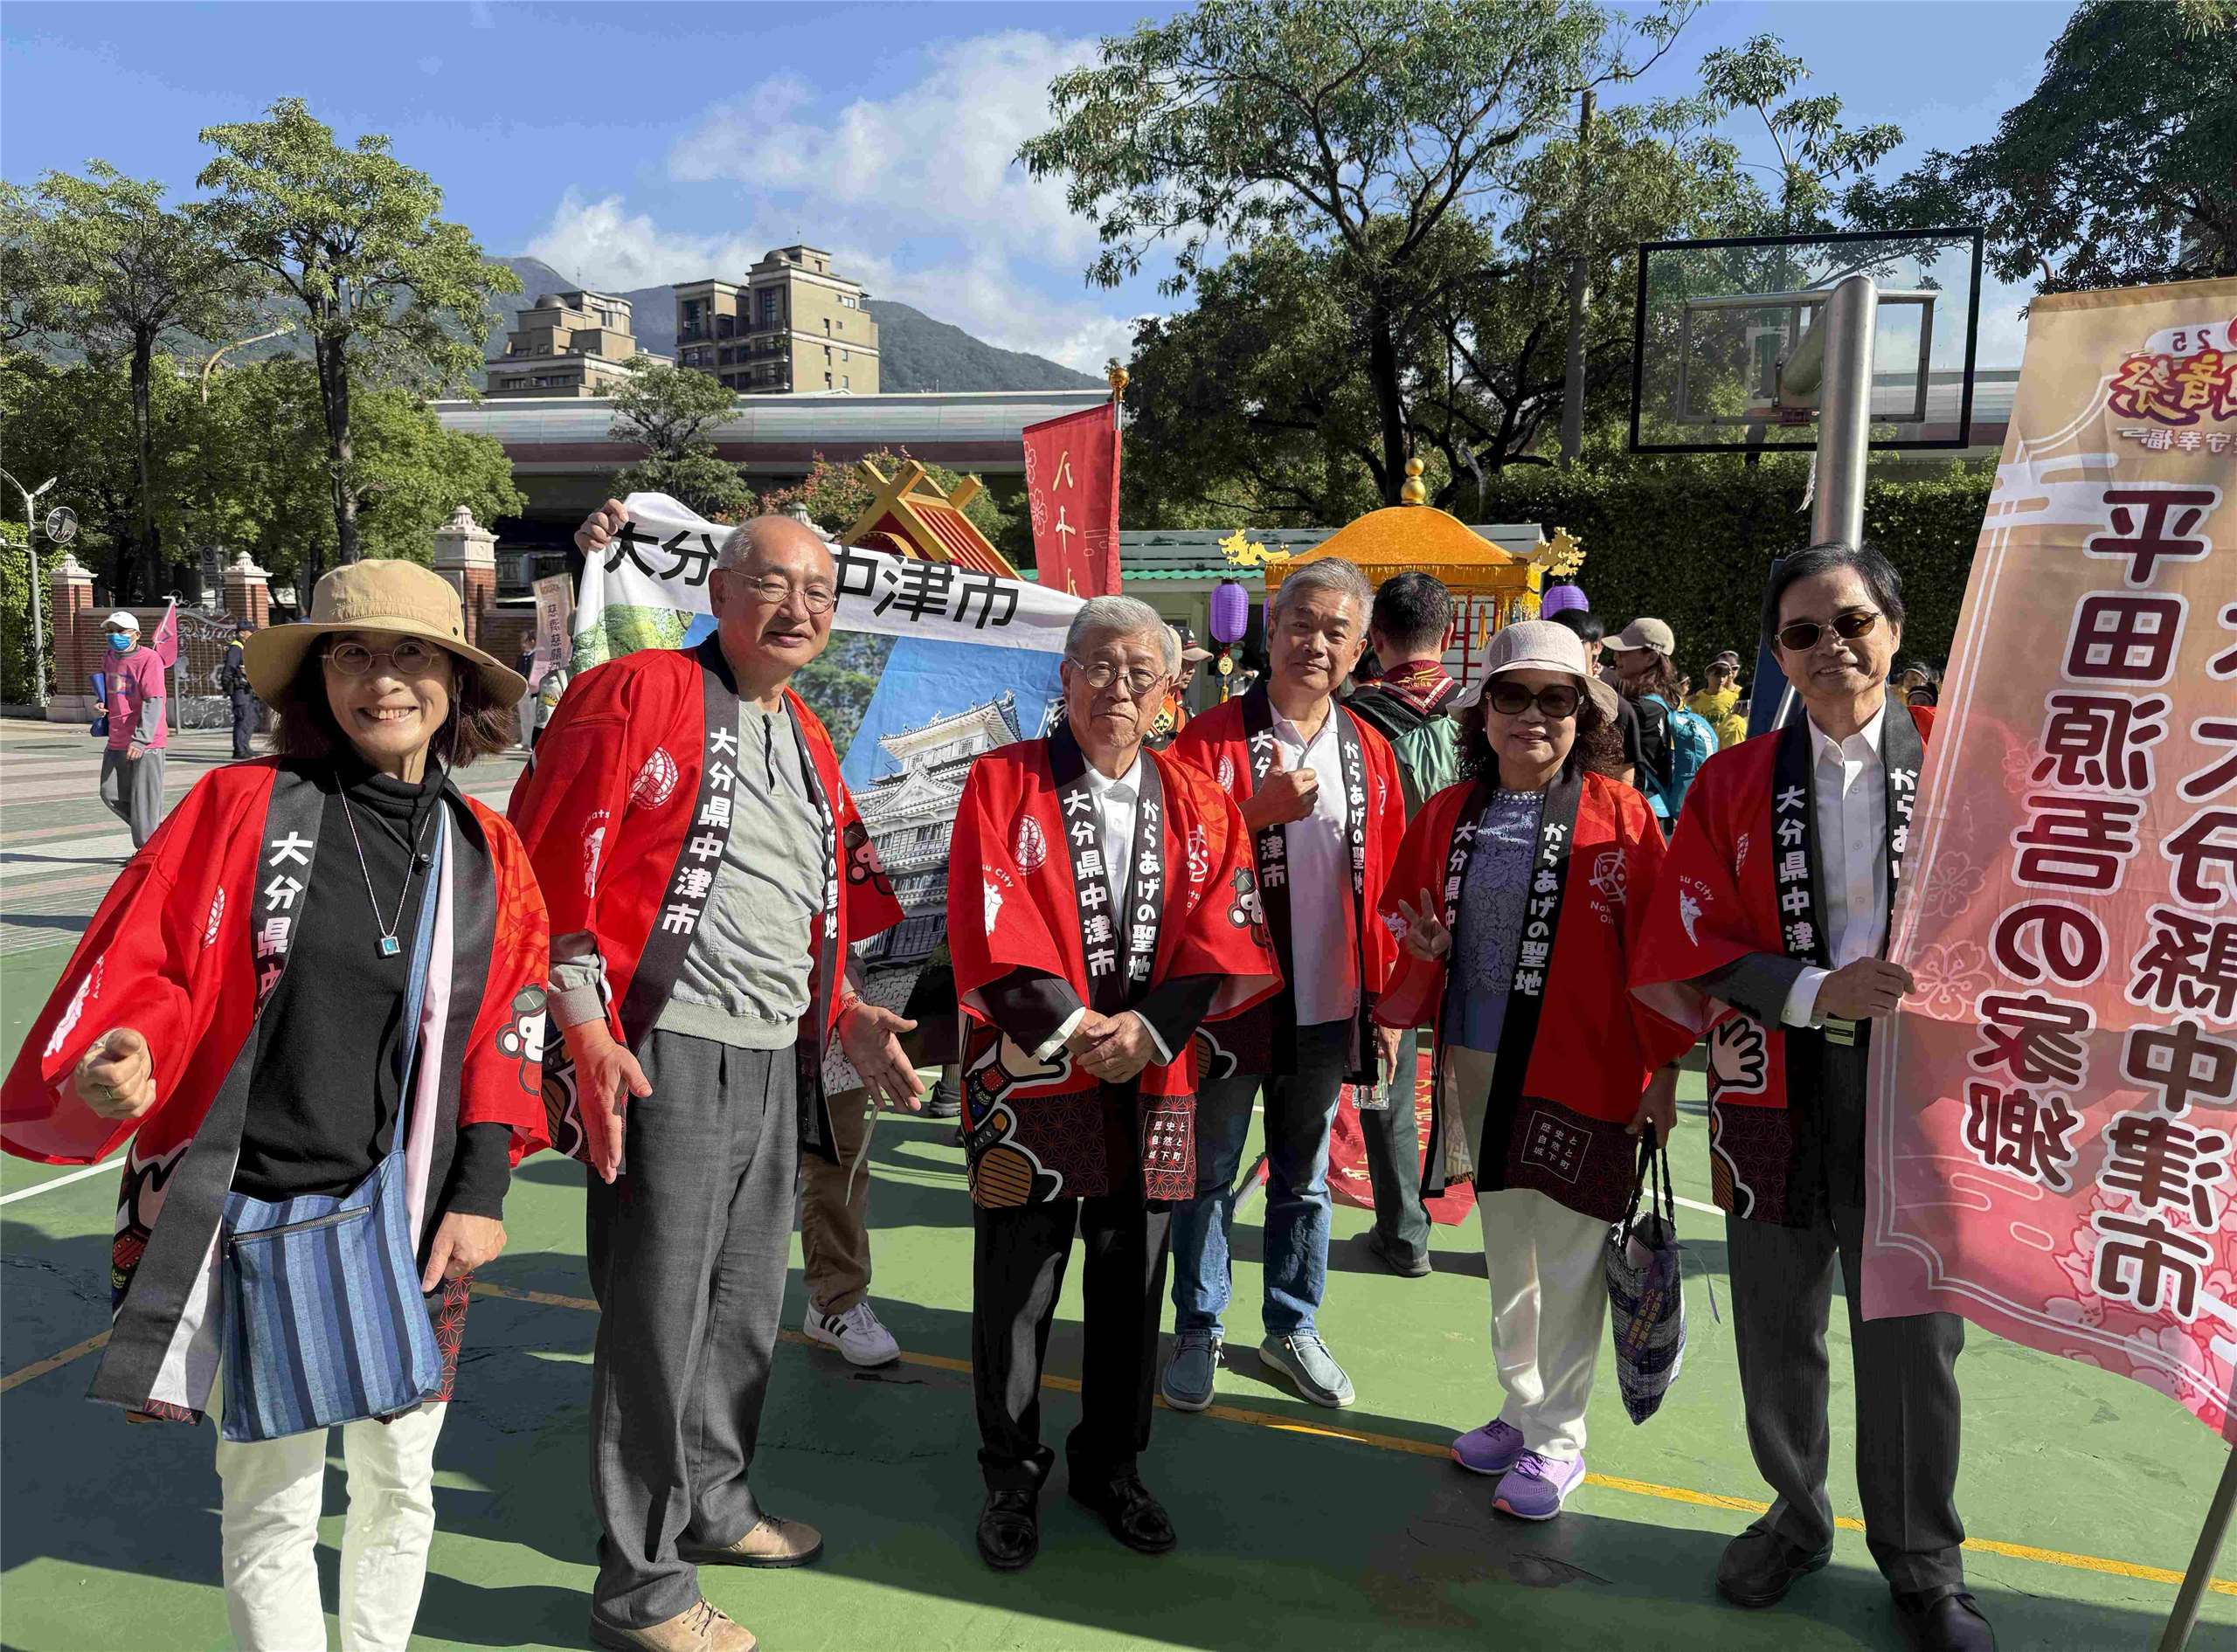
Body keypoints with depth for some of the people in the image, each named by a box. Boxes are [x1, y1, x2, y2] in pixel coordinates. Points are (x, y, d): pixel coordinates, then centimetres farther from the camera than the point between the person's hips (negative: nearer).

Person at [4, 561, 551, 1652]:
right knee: (271, 1501, 9)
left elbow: (506, 1032, 5)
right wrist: (110, 1065, -26)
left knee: (399, 1483, 16)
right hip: (251, 1211, -2)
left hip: (407, 1219, 3)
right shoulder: (240, 805, -6)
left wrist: (481, 1190, 0)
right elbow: (143, 967, -6)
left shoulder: (486, 854, 3)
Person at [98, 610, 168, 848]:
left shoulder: (149, 659, -12)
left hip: (146, 743, -8)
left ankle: (148, 848, 7)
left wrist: (141, 739, -26)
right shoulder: (111, 657, 12)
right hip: (117, 741, 8)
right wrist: (103, 704, 7)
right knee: (111, 794, 9)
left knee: (144, 798, -4)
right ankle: (158, 826, 24)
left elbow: (154, 702, -19)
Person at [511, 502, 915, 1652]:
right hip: (663, 1060, -8)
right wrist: (584, 1029, -20)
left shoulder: (810, 744, 17)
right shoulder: (641, 693, -8)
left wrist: (841, 1011, 16)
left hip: (777, 1066, 8)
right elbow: (552, 861, -14)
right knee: (657, 1320, 2)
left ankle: (712, 1502, 42)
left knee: (745, 1307, 20)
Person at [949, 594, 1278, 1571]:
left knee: (1132, 1287, 14)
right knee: (1015, 1293, 8)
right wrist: (1072, 1030, -18)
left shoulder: (1199, 804, 7)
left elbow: (1226, 939, -1)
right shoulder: (1002, 783, -2)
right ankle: (1011, 1480, 29)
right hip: (1028, 1079, -3)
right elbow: (989, 931, -12)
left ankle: (1111, 1466, 35)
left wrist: (1150, 1028, -15)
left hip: (1152, 1084, 3)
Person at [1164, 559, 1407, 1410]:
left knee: (1304, 1177, 16)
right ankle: (1198, 1332, 26)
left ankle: (1291, 1326, 33)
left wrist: (1386, 1002, 6)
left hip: (1328, 1010, 4)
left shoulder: (1370, 753, 6)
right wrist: (1258, 811, -22)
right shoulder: (1211, 739, -7)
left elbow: (1385, 885, 8)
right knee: (1209, 1174, 9)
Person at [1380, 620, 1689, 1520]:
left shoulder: (1620, 815, -7)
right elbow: (1404, 919, 16)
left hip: (1580, 1072, -5)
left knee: (1568, 1259, 4)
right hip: (1476, 1066, 5)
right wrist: (1424, 948, -6)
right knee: (1504, 1245, 18)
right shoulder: (1447, 815, 6)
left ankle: (1558, 1441, 21)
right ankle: (1520, 1408, 35)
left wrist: (1663, 1068, -8)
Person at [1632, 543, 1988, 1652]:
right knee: (1775, 1333, 16)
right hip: (1777, 1096, 2)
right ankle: (1796, 1515, 42)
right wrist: (1818, 991, -17)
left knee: (1913, 1342, 10)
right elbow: (1694, 947, -3)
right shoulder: (1732, 783, 2)